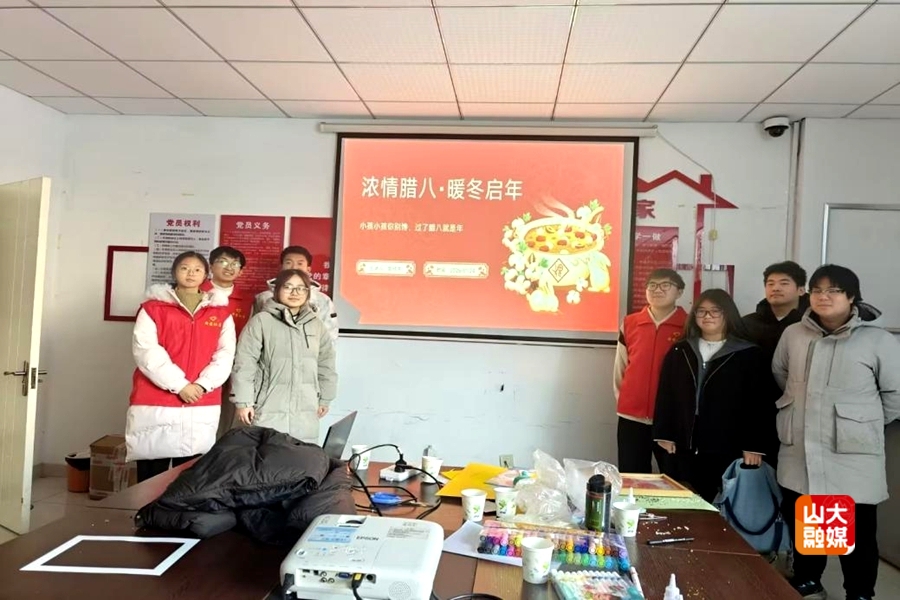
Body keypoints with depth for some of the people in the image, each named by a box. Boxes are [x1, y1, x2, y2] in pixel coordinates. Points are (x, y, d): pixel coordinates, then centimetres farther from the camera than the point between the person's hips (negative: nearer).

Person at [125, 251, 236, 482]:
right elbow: (145, 350, -6)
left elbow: (225, 354, 4)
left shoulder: (222, 312, 11)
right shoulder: (153, 307, 5)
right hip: (155, 405, -1)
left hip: (202, 407, 2)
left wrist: (202, 385, -11)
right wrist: (179, 385, -13)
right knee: (151, 476, 2)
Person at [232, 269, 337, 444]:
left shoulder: (316, 324, 10)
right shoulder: (261, 321, -4)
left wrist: (325, 399, 16)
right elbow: (244, 364, -5)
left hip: (306, 411, 4)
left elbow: (326, 365, 16)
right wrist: (243, 401, -7)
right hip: (269, 409, -4)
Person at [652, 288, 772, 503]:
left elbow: (757, 403, -3)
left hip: (727, 449, -3)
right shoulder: (679, 351, 9)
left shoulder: (749, 354, 0)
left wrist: (753, 446, -7)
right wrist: (664, 435, 2)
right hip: (684, 447, 3)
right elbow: (665, 395, 7)